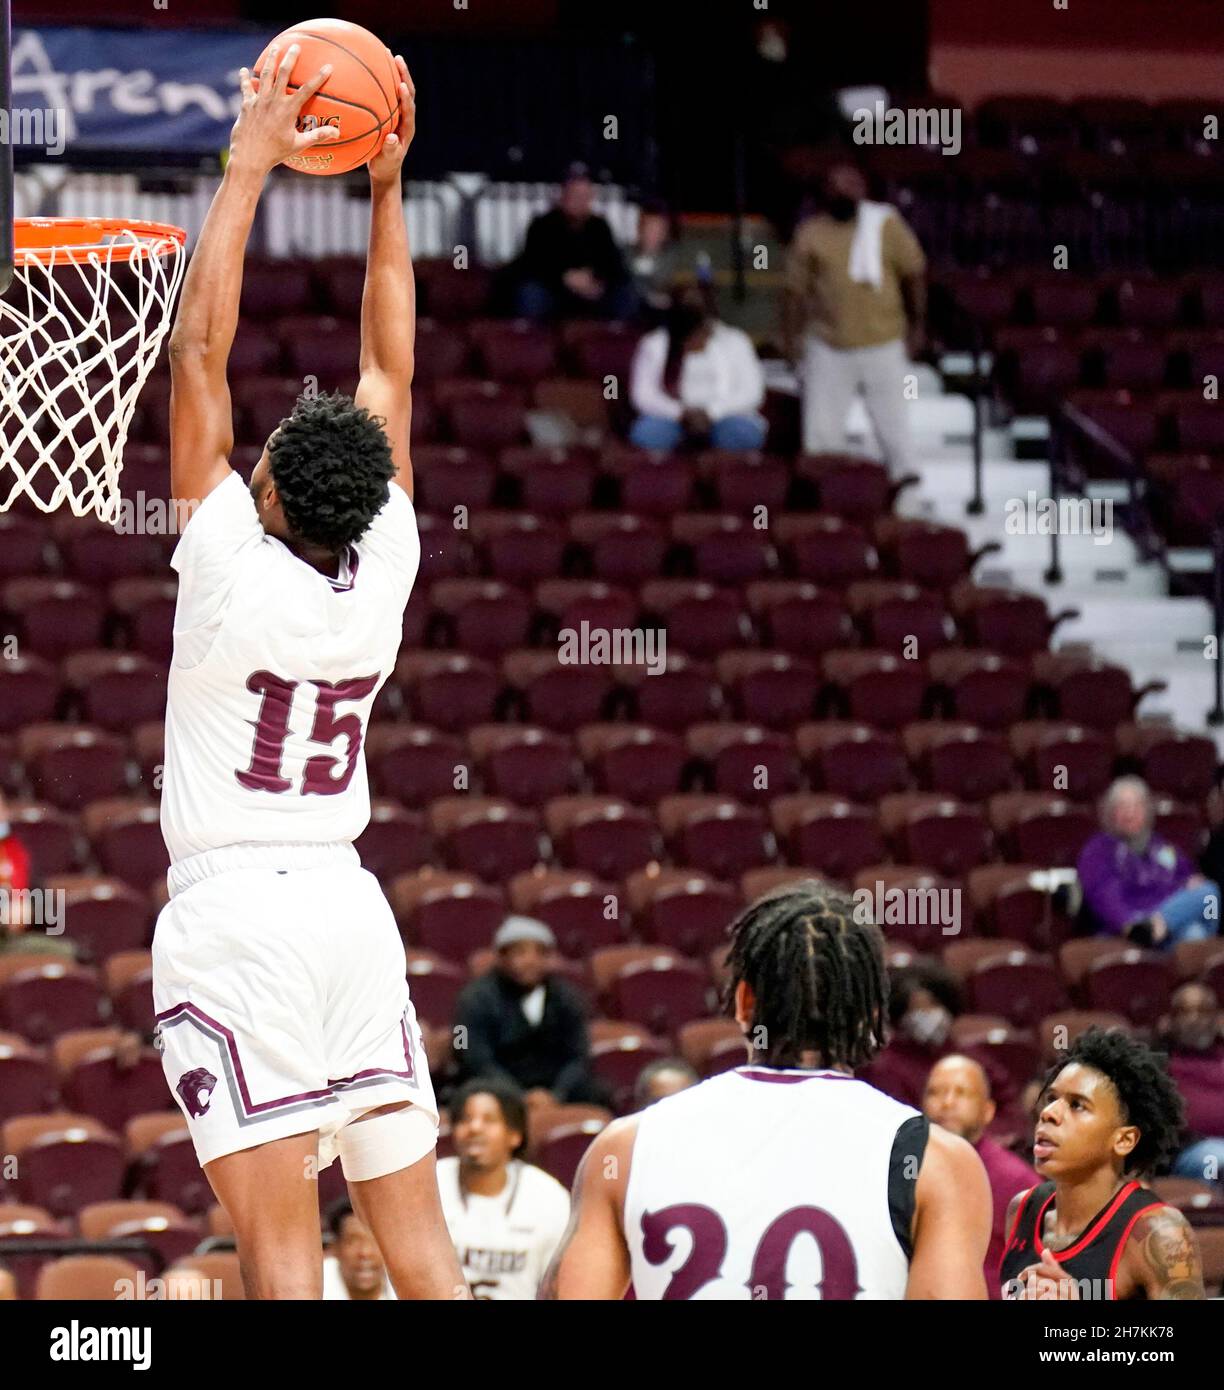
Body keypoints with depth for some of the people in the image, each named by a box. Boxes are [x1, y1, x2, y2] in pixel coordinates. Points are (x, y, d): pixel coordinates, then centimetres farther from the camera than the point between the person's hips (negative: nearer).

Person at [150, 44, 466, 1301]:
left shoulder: (232, 569, -12)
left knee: (281, 1244, -9)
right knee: (417, 1236, 6)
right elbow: (391, 375, 11)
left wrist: (248, 170, -6)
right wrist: (385, 192, 15)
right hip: (350, 903, 5)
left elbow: (198, 353, -10)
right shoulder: (384, 575, 1)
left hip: (232, 912, -5)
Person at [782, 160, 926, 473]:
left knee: (892, 429, 4)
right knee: (820, 434, 1)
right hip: (828, 349, 1)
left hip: (883, 346, -1)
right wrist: (791, 335, 0)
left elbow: (914, 274, 5)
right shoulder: (811, 233, 1)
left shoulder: (887, 225, 0)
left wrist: (917, 325, 3)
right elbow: (796, 289, 5)